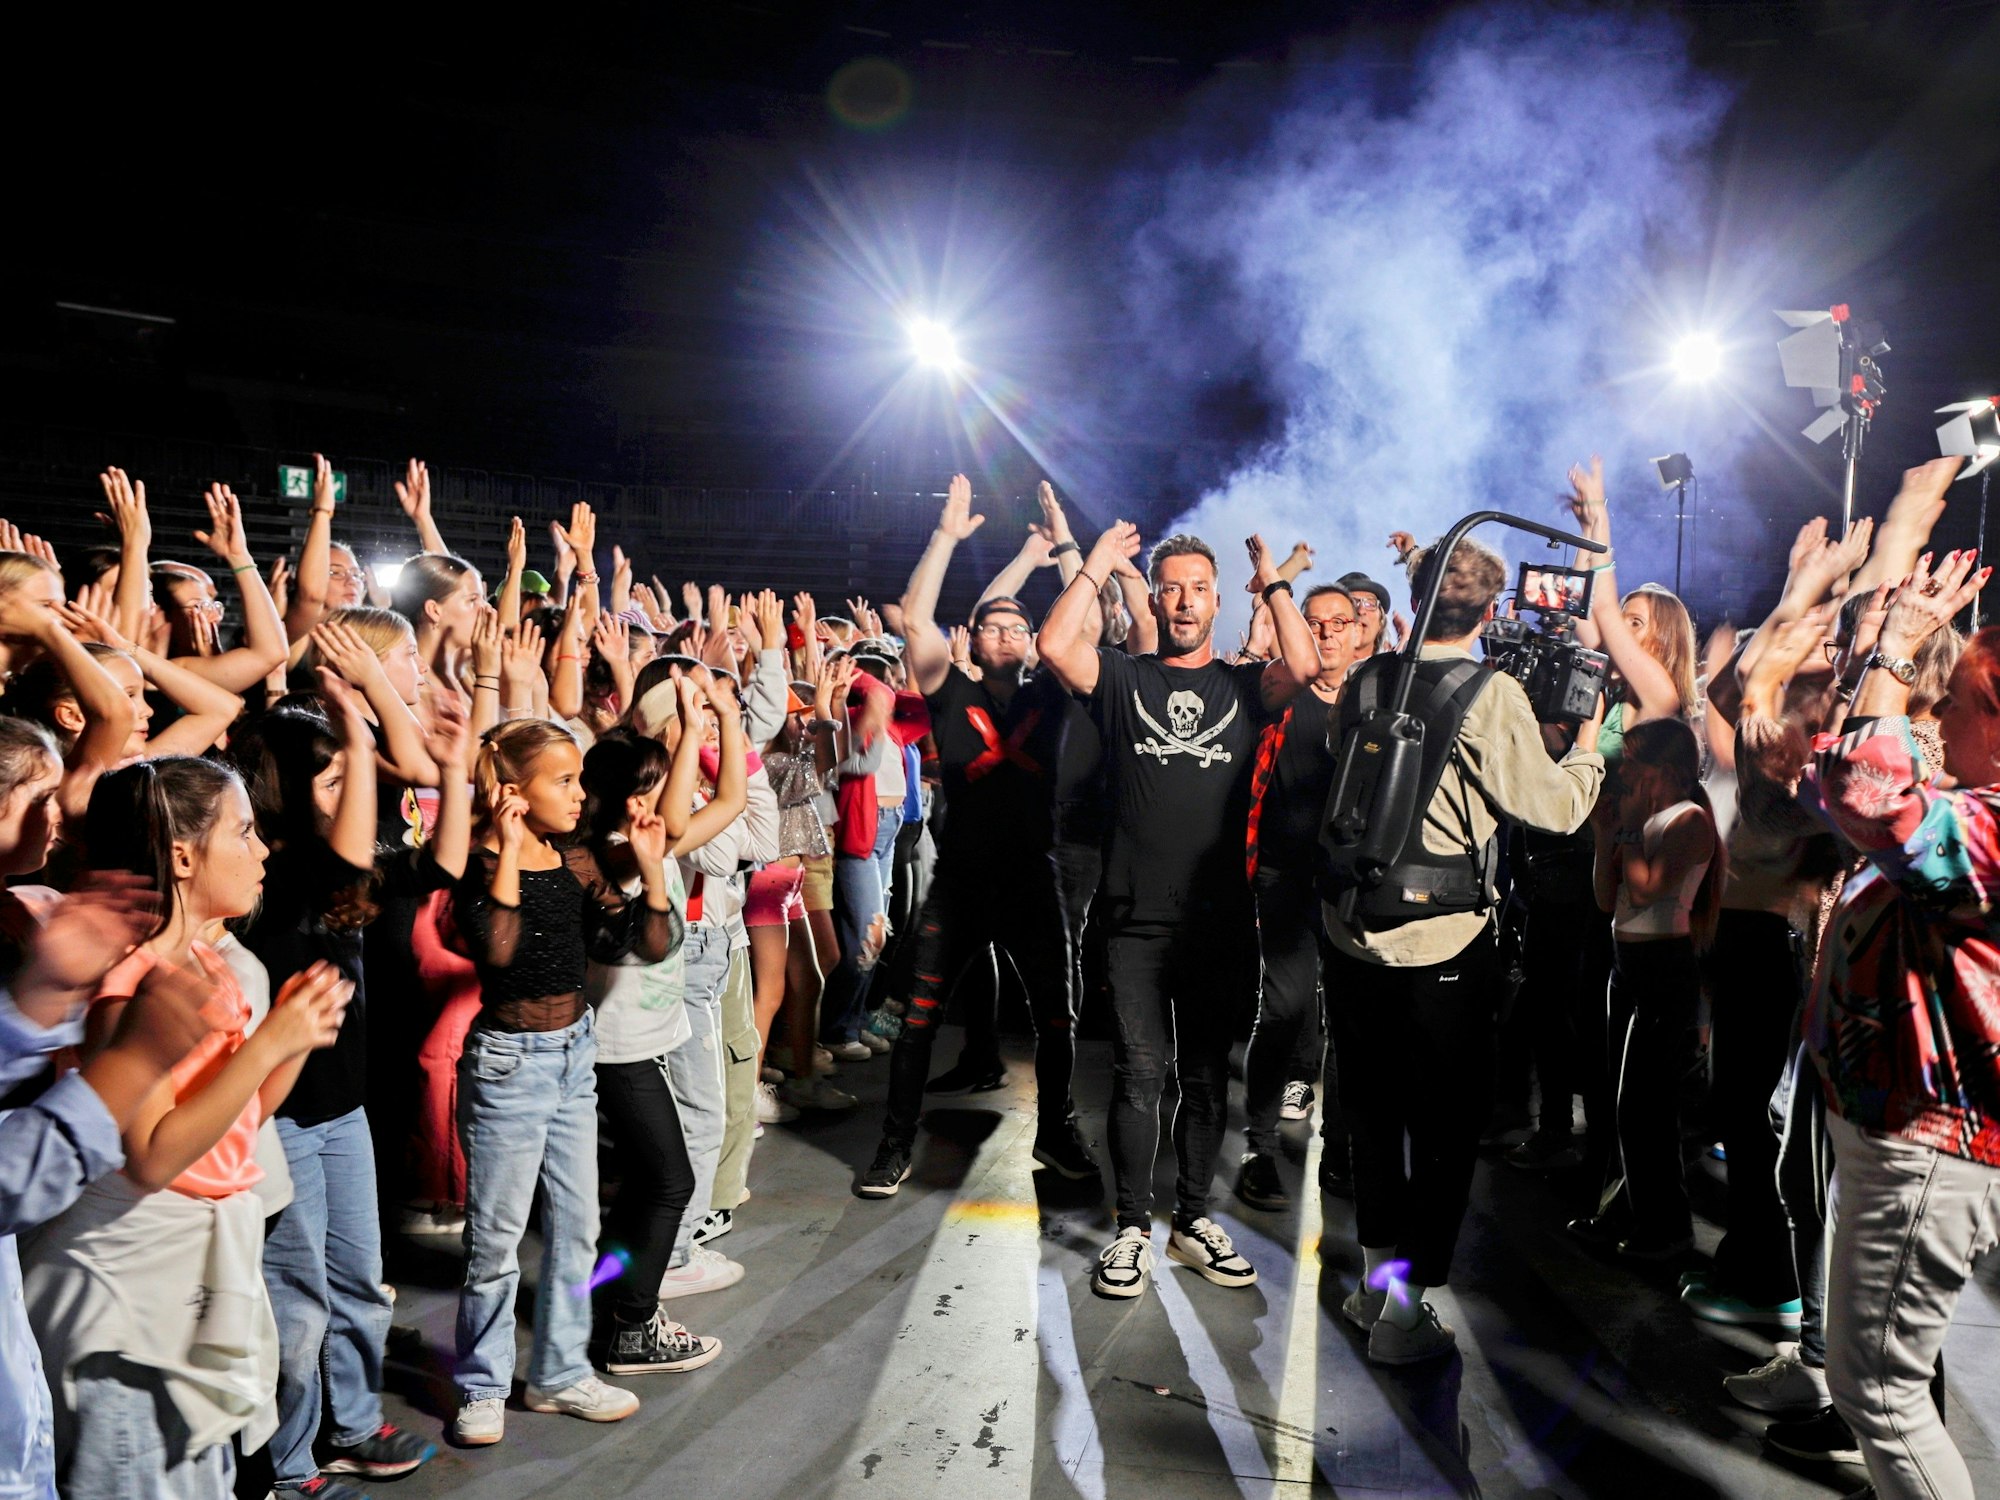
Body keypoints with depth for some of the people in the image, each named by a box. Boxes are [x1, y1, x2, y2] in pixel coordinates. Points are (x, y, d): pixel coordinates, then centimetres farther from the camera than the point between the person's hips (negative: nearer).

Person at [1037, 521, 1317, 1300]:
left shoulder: (1244, 686, 9)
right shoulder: (1123, 678, 6)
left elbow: (1304, 666, -12)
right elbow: (1054, 645, -12)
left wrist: (1273, 581, -2)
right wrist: (1097, 565, -4)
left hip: (1219, 916, 2)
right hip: (1136, 918, -2)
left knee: (1207, 1076, 12)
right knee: (1139, 1074, 1)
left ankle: (1193, 1220, 26)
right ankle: (1132, 1228, 14)